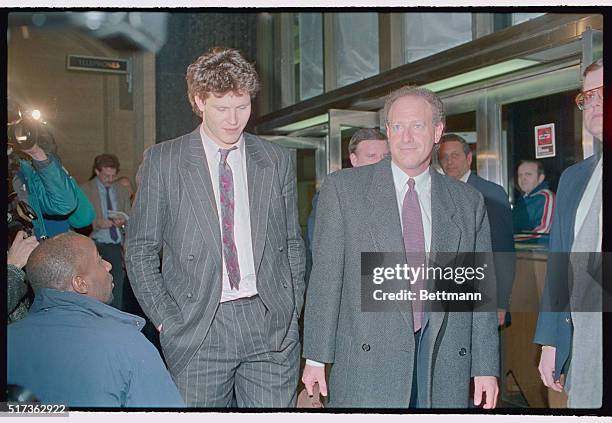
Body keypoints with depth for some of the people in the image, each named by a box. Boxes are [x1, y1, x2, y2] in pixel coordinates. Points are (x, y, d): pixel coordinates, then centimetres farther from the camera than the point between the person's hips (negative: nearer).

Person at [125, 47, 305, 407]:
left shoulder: (277, 160, 8)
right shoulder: (162, 161, 2)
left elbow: (292, 243, 12)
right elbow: (140, 249, 3)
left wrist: (293, 311, 6)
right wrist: (167, 320, -3)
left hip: (271, 325, 2)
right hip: (197, 330, -1)